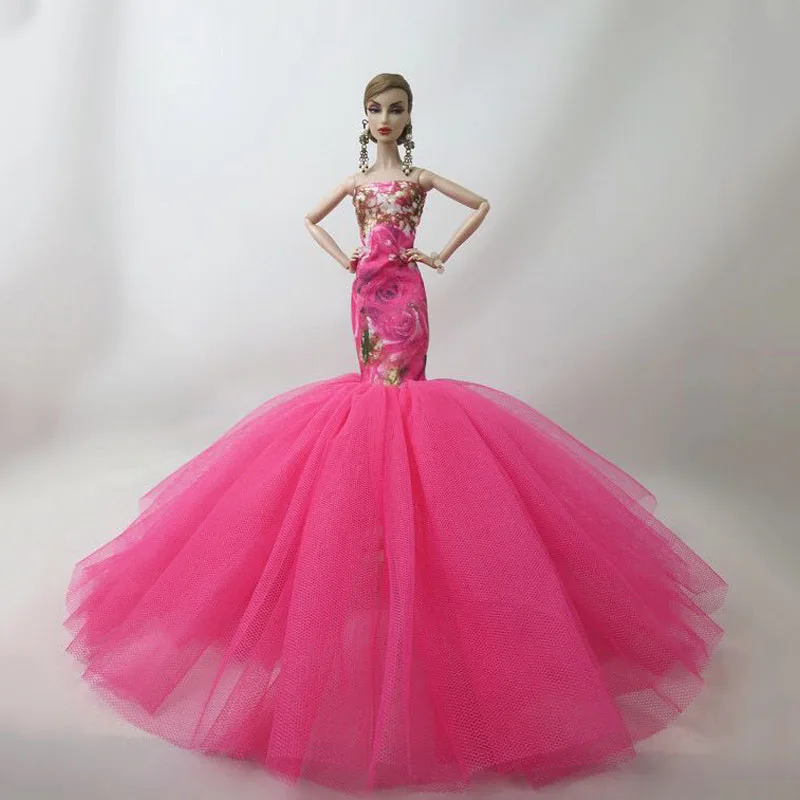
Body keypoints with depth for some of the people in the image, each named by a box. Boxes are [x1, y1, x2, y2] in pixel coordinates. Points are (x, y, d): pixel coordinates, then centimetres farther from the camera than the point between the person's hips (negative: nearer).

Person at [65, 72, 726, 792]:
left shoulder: (420, 176, 6)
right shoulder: (357, 180, 14)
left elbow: (483, 204, 9)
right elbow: (312, 218, 27)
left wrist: (442, 254, 3)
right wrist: (343, 258, 11)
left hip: (404, 294, -3)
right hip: (367, 293, 3)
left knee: (397, 387, -9)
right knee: (377, 388, 3)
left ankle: (401, 536, -2)